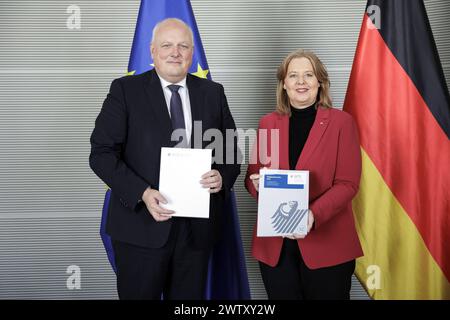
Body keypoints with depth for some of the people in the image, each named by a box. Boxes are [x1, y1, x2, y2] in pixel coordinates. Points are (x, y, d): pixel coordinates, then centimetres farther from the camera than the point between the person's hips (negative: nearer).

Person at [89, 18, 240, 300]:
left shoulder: (213, 93, 7)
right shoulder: (125, 90, -2)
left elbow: (231, 149, 11)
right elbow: (102, 153, -7)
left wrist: (223, 176, -11)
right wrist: (142, 193, -19)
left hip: (198, 225, 3)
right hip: (142, 224, -3)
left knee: (190, 297, 16)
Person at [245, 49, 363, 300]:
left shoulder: (341, 122, -2)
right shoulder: (268, 123, 7)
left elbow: (348, 183, -7)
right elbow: (252, 177, 12)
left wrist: (313, 216, -21)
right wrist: (257, 183, -12)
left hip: (327, 243, -2)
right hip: (274, 244, 3)